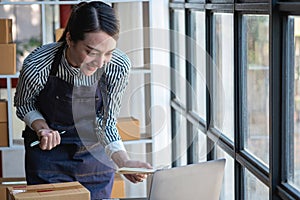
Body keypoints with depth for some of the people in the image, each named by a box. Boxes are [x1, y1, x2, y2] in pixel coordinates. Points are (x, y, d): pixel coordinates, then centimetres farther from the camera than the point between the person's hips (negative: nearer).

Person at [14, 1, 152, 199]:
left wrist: (124, 161, -30)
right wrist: (41, 128, -25)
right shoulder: (37, 65, -28)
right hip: (48, 154, -1)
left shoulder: (119, 66, -24)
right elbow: (23, 104, -6)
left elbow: (105, 123, -14)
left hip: (96, 154, 2)